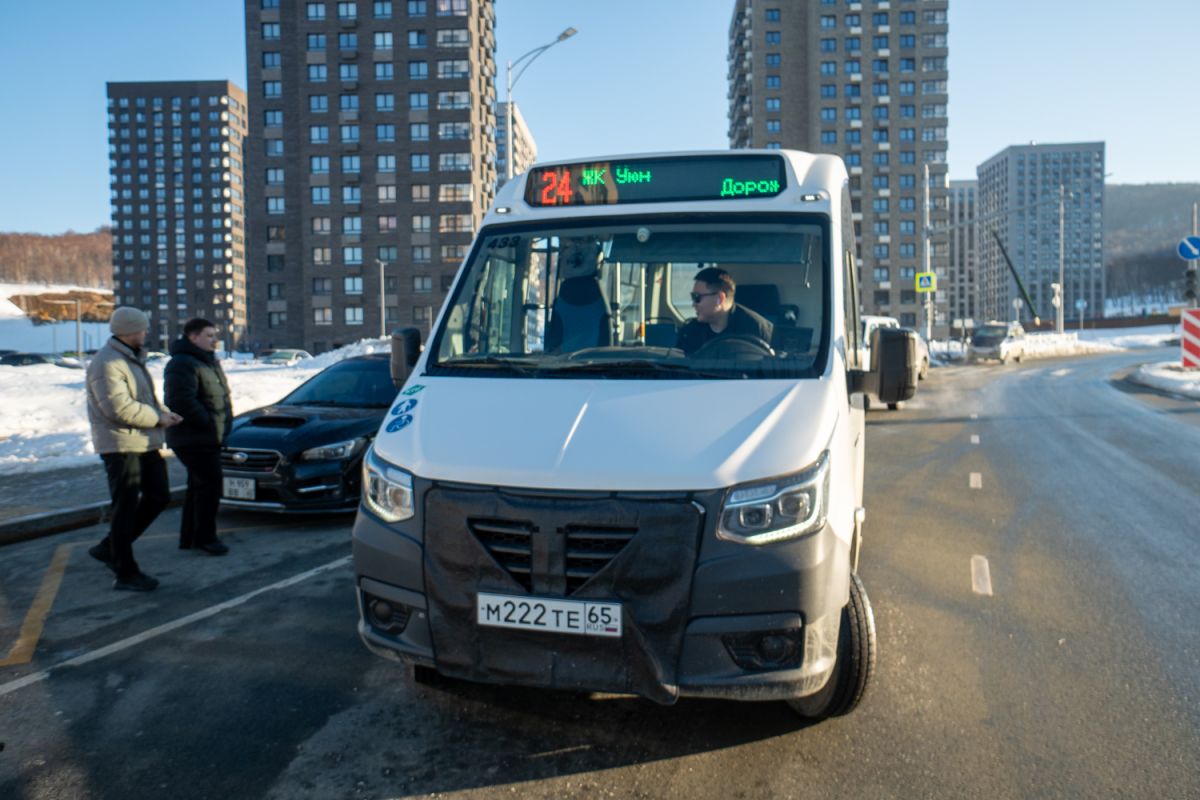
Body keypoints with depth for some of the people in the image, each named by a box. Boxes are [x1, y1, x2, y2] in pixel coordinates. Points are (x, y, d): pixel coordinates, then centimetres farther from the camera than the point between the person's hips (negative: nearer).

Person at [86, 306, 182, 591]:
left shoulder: (133, 358, 16)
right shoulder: (106, 363, -16)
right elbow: (119, 407, -25)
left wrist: (164, 413, 4)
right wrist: (158, 418, -16)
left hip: (145, 444, 10)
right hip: (121, 445, -10)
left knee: (158, 496, 12)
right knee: (126, 508, -3)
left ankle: (109, 548, 24)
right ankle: (125, 574, 7)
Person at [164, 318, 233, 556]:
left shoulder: (209, 361, 17)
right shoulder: (182, 364, -16)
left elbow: (219, 396, 24)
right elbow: (182, 402, -27)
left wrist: (224, 422, 9)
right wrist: (210, 422, -21)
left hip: (209, 438, 11)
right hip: (194, 439, -11)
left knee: (199, 486, 16)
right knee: (209, 485, -8)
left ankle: (189, 537, 25)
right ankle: (204, 538, 1)